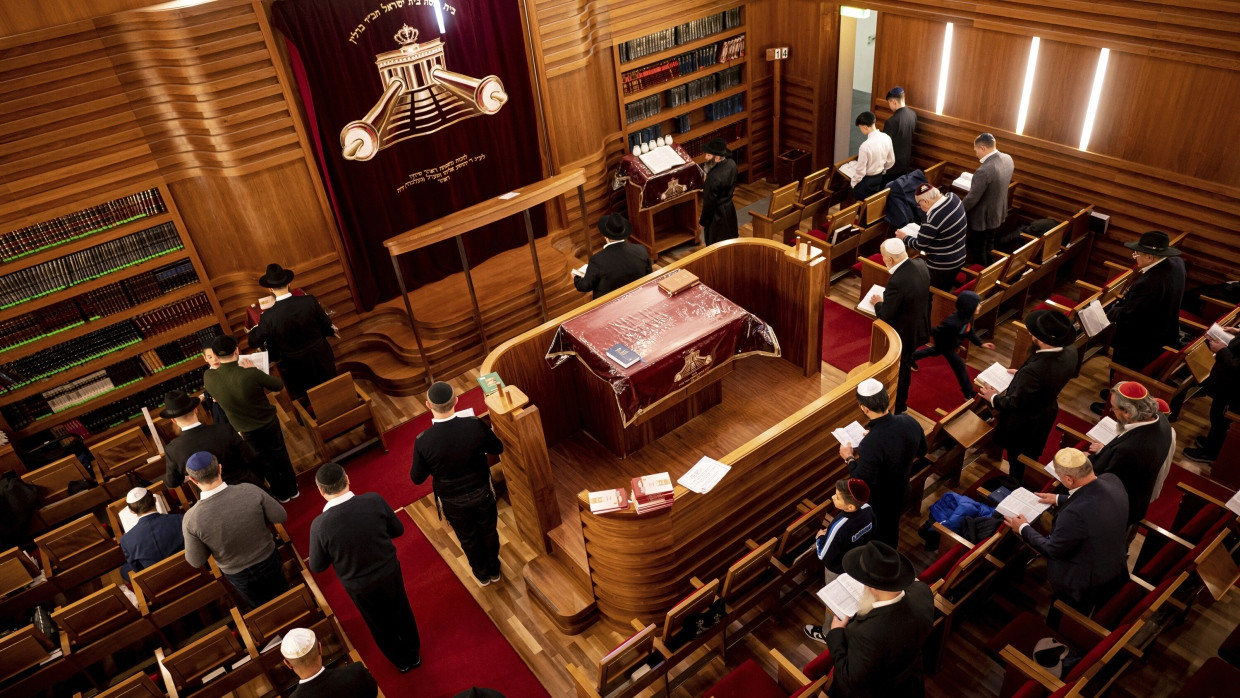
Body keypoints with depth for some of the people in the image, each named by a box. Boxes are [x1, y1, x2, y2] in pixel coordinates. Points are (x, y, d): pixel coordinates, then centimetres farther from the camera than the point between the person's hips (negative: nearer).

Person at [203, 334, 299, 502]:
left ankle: (282, 494, 42)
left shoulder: (208, 378, -23)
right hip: (269, 422, -1)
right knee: (280, 454, 24)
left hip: (246, 430, 1)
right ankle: (293, 489, 42)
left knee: (264, 460, 23)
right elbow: (279, 385, -14)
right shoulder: (251, 374, -31)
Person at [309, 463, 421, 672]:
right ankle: (413, 652, 55)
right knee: (401, 612, 30)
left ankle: (402, 661, 52)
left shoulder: (320, 525, -29)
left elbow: (317, 567, -13)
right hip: (390, 571, 1)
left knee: (380, 623, 27)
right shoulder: (374, 501, -25)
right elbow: (398, 530, -9)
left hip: (358, 586, -1)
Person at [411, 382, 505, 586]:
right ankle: (494, 570, 52)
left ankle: (482, 574, 51)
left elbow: (417, 478, -14)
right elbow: (498, 449, -8)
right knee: (489, 531, 28)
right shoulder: (475, 425, -27)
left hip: (452, 500, 0)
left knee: (468, 538, 27)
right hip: (482, 492, 1)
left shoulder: (423, 441, -29)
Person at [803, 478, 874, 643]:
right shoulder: (867, 509, -23)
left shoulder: (839, 527, -43)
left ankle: (828, 633, 46)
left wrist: (820, 537, -9)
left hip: (839, 571, -6)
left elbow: (824, 556, -28)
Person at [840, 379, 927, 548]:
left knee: (875, 537, 23)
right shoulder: (910, 422, -21)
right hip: (900, 491, 6)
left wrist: (849, 458, -17)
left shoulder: (871, 444, -42)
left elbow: (862, 484, -31)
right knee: (892, 529, 32)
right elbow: (921, 452, 0)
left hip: (876, 502, -6)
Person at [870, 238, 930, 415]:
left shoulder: (897, 282, -36)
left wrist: (878, 303, -7)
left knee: (896, 372, 16)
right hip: (918, 329, 8)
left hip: (902, 335, -8)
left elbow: (885, 316, -26)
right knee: (905, 367, 29)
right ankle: (902, 402, 50)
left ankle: (896, 408, 37)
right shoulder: (920, 265, -10)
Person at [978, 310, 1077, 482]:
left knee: (1017, 459, 22)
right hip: (1047, 413, 7)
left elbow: (1014, 404, -30)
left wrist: (994, 397, -13)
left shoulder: (1034, 370, -43)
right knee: (1032, 456, 33)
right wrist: (1022, 374, 4)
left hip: (1023, 422, -7)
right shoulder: (1070, 351, -19)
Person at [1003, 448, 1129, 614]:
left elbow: (1052, 550, -21)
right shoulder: (1112, 480, -18)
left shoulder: (1074, 513, -39)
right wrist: (1059, 499, 15)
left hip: (1088, 585, -7)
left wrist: (1023, 529, -6)